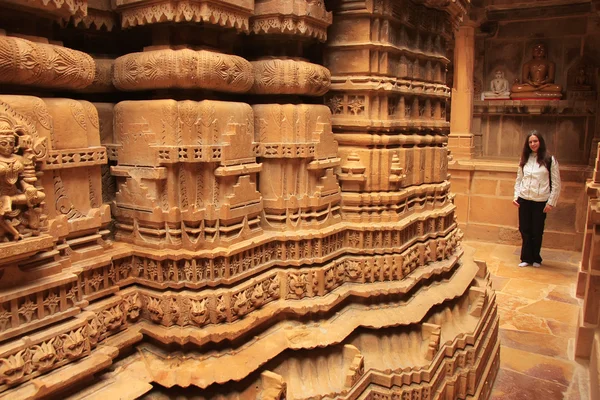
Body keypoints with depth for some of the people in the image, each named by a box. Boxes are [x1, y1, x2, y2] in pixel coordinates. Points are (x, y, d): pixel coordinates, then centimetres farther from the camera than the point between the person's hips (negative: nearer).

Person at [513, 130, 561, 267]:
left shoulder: (550, 160, -3)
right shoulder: (524, 160, 8)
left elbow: (556, 184, -2)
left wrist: (551, 202, -6)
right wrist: (516, 196, 2)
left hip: (541, 201, -3)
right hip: (524, 200, 3)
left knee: (537, 231, 6)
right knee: (525, 230, 6)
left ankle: (536, 259, 22)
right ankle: (526, 258, 17)